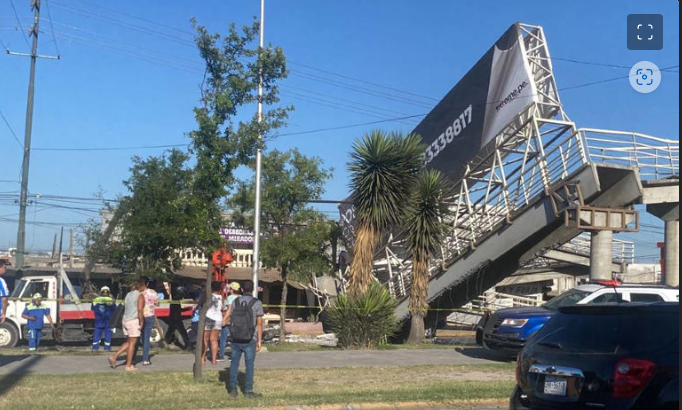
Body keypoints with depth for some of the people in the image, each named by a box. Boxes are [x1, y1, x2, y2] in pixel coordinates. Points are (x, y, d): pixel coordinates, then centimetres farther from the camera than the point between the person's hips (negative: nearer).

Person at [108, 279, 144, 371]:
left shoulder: (128, 294, 14)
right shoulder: (140, 296, -10)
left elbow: (124, 308, 14)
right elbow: (140, 310, -20)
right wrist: (141, 322, -12)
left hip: (125, 321, 8)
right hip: (133, 321, -8)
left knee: (128, 342, 18)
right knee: (132, 343, 1)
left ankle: (114, 357, 8)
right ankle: (128, 366, 6)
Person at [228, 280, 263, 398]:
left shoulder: (235, 302, 0)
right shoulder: (257, 303, -8)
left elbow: (231, 320, 4)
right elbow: (259, 323, -11)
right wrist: (259, 341, -5)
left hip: (236, 339, 3)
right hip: (250, 340, -3)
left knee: (234, 364, 15)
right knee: (249, 365, 7)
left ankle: (233, 389, 15)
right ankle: (248, 391, 10)